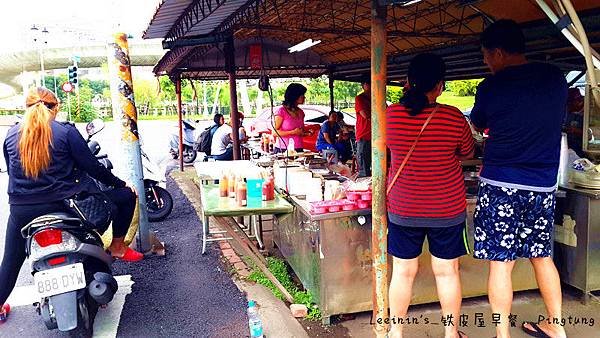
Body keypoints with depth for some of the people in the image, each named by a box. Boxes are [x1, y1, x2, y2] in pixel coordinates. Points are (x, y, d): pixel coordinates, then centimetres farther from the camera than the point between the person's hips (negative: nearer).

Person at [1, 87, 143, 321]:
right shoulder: (66, 131, -7)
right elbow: (92, 167, -6)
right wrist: (120, 183, 7)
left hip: (21, 209, 5)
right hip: (62, 204, -4)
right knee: (126, 196, 9)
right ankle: (117, 247, 16)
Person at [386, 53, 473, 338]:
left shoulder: (391, 115, -9)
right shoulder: (453, 117, -13)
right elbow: (467, 153, 4)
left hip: (403, 208, 1)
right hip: (447, 208, -1)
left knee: (404, 271, 12)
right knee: (447, 271, 14)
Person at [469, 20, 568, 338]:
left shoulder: (491, 87, -10)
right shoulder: (556, 78, 3)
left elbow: (478, 126, 8)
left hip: (502, 186, -5)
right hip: (544, 186, 5)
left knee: (500, 261, 3)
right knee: (543, 256, 19)